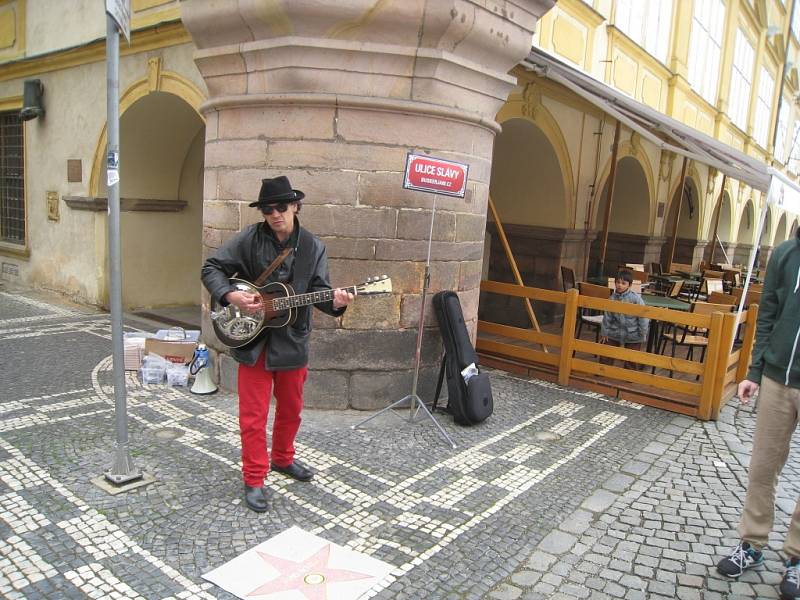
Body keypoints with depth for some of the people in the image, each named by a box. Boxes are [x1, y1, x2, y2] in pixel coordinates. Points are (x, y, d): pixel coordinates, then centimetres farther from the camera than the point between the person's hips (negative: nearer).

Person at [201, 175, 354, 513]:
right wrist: (230, 296, -20)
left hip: (292, 342, 3)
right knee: (253, 415, 3)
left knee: (291, 409, 18)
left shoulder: (313, 247, -1)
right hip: (253, 340, -2)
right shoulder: (249, 239, -7)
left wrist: (334, 301, -25)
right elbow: (211, 268, -3)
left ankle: (282, 459, 42)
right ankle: (254, 480, 17)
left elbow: (318, 290, -3)